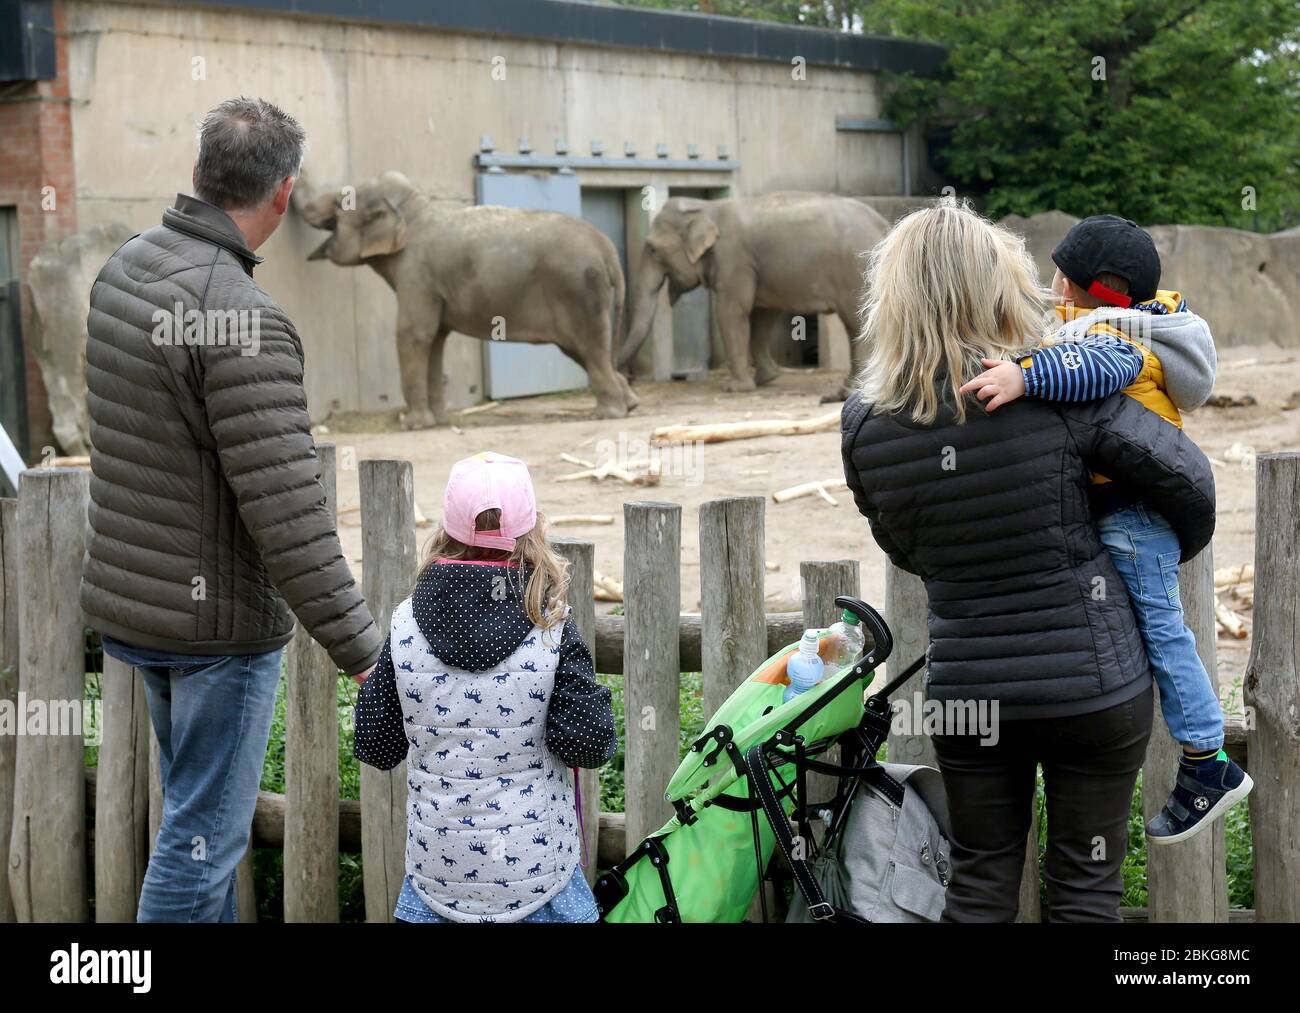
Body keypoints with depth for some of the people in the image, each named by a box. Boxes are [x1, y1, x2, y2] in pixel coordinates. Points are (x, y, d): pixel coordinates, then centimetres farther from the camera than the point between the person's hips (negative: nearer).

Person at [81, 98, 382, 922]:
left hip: (126, 599, 9)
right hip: (218, 620, -9)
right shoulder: (243, 322, -26)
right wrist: (360, 646, -19)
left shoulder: (125, 268, 2)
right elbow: (286, 514, -27)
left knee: (195, 801, 23)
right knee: (205, 831, 3)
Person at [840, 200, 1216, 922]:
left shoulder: (864, 423, -7)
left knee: (979, 887, 16)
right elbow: (1187, 478, -7)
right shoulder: (1064, 393, -16)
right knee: (1084, 890, 11)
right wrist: (1175, 553, 13)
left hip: (965, 692, 2)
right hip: (1093, 685, -2)